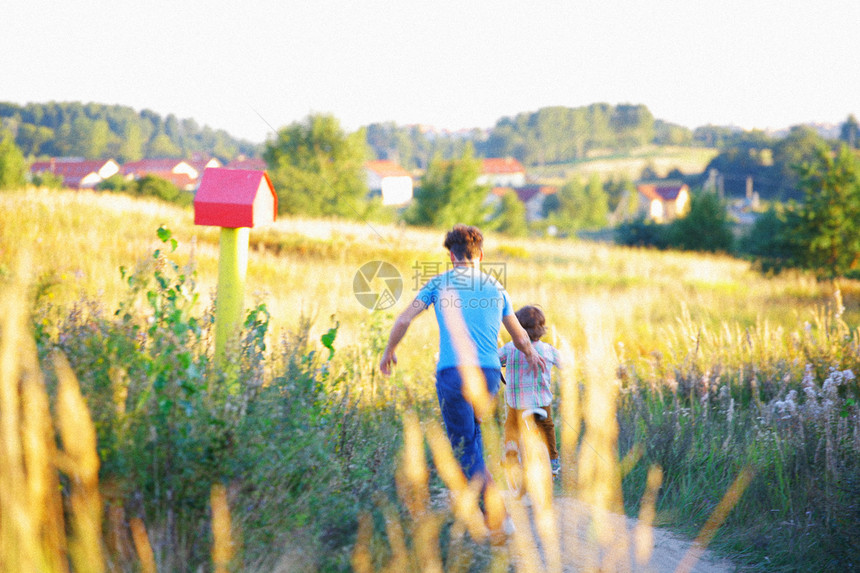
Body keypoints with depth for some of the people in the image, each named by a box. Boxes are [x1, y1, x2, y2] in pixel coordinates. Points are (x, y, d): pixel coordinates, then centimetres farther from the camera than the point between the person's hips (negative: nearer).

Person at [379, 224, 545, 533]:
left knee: (464, 445, -1)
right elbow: (519, 335, 26)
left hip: (452, 371, -3)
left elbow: (404, 319, 5)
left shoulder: (439, 283, 8)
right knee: (472, 432, 24)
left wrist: (388, 352, 21)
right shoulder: (496, 288, 16)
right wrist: (531, 355, 46)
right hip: (489, 372, 3)